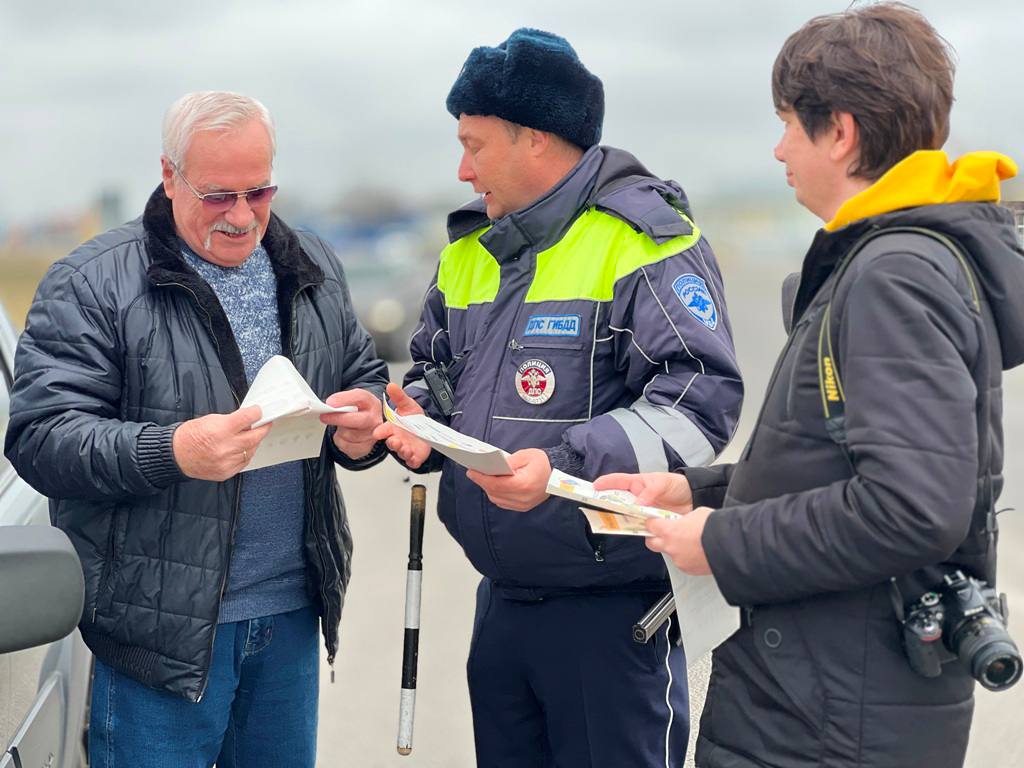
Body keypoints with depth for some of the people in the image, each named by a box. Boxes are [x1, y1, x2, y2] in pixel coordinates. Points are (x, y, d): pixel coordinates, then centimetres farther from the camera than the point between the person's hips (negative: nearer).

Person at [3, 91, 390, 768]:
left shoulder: (315, 271, 10)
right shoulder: (93, 283, -7)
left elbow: (367, 378, 18)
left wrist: (364, 428, -7)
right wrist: (169, 453, -30)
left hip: (292, 611, 5)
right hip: (162, 622, -5)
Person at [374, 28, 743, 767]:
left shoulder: (644, 241, -13)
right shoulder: (470, 248, 13)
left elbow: (700, 400, -21)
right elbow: (437, 369, 23)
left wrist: (566, 468, -29)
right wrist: (421, 417, 0)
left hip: (614, 603, -7)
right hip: (502, 596, 8)